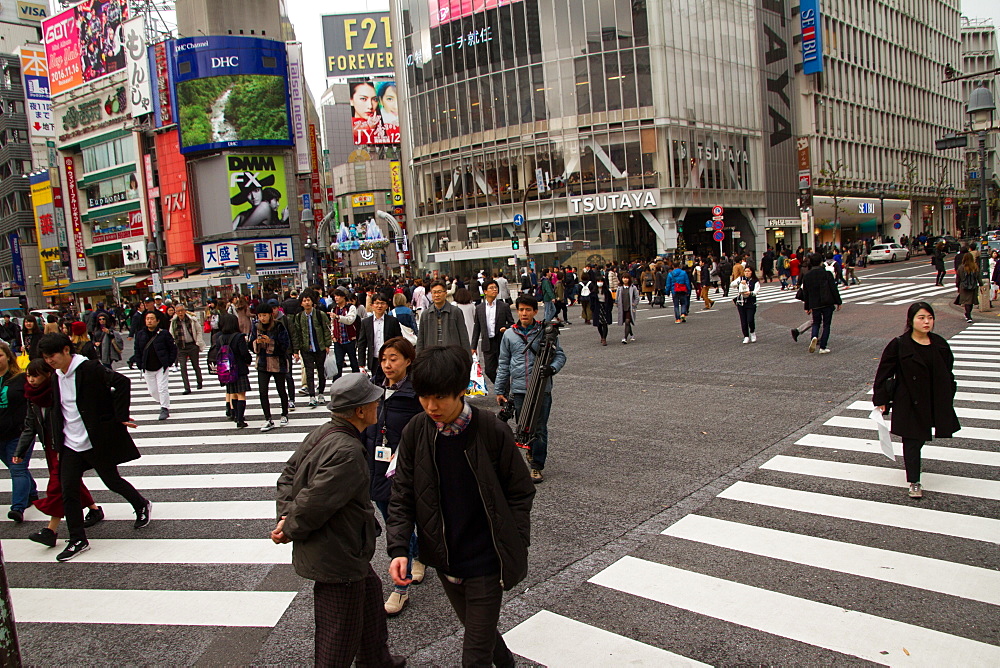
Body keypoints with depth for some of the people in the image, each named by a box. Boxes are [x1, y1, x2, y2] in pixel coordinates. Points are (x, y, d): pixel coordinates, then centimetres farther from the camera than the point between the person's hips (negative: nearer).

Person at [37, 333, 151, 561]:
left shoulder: (90, 369, -16)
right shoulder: (57, 377, 8)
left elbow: (121, 382, -26)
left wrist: (120, 416, -24)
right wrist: (58, 441, 16)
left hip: (97, 440, -7)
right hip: (70, 445, 7)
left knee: (112, 481, 9)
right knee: (68, 491, 3)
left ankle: (142, 506, 35)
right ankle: (78, 540, 13)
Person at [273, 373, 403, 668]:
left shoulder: (320, 433, 0)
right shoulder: (347, 452, -30)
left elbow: (288, 476, 7)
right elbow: (314, 502, -28)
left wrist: (286, 517, 0)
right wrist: (290, 530, -11)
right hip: (338, 559, -10)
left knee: (371, 593, 28)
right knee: (340, 633, 7)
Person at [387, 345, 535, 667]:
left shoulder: (492, 431, -19)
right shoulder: (415, 432, -9)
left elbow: (520, 492, -8)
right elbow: (402, 496, -3)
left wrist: (516, 549, -9)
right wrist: (398, 548, -14)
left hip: (486, 562, -4)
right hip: (445, 559, 5)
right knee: (475, 628, 26)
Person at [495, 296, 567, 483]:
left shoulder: (545, 332, -1)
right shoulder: (509, 335, 6)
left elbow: (560, 355, 2)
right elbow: (504, 364, 11)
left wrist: (552, 368, -19)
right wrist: (499, 390, 10)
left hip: (542, 389, -2)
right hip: (518, 390, 2)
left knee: (540, 429, 0)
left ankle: (537, 467, 10)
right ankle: (530, 449, 38)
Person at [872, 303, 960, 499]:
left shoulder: (940, 344, 3)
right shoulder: (899, 345, -11)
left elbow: (948, 374, 13)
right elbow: (884, 373, -7)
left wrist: (948, 398, 12)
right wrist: (881, 400, -8)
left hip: (935, 403, 4)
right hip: (909, 403, -4)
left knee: (921, 437, 16)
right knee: (912, 441, 0)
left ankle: (910, 461, 45)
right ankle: (914, 482, 8)